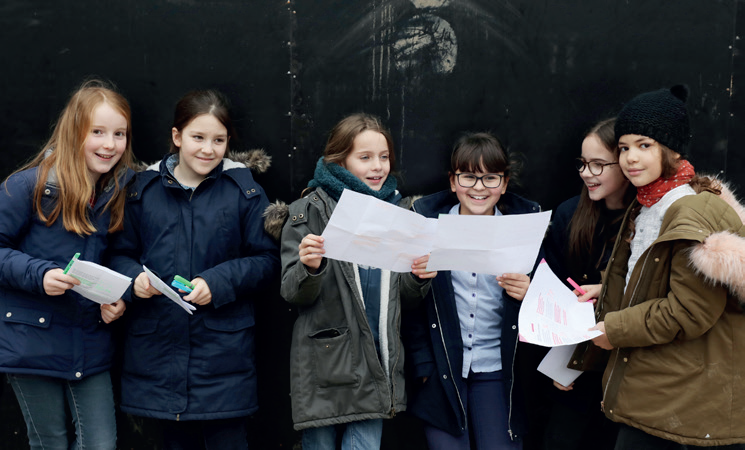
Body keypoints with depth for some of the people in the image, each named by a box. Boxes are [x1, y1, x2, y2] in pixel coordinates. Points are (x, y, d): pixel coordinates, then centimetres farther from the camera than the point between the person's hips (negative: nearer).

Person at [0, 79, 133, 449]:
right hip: (33, 342, -4)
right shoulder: (30, 186, -11)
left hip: (91, 342, 4)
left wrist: (116, 300, -2)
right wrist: (39, 274, -23)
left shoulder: (118, 191, 5)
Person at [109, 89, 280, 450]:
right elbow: (122, 254, 12)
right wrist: (135, 279, -9)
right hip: (158, 347, 2)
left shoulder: (244, 191, 0)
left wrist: (218, 282, -15)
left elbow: (266, 259, -2)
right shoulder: (145, 188, 6)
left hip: (222, 349, -2)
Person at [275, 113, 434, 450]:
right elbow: (293, 293, -6)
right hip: (325, 363, -3)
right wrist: (309, 267, -26)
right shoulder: (311, 211, -5)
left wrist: (419, 277, -6)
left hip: (375, 360, 3)